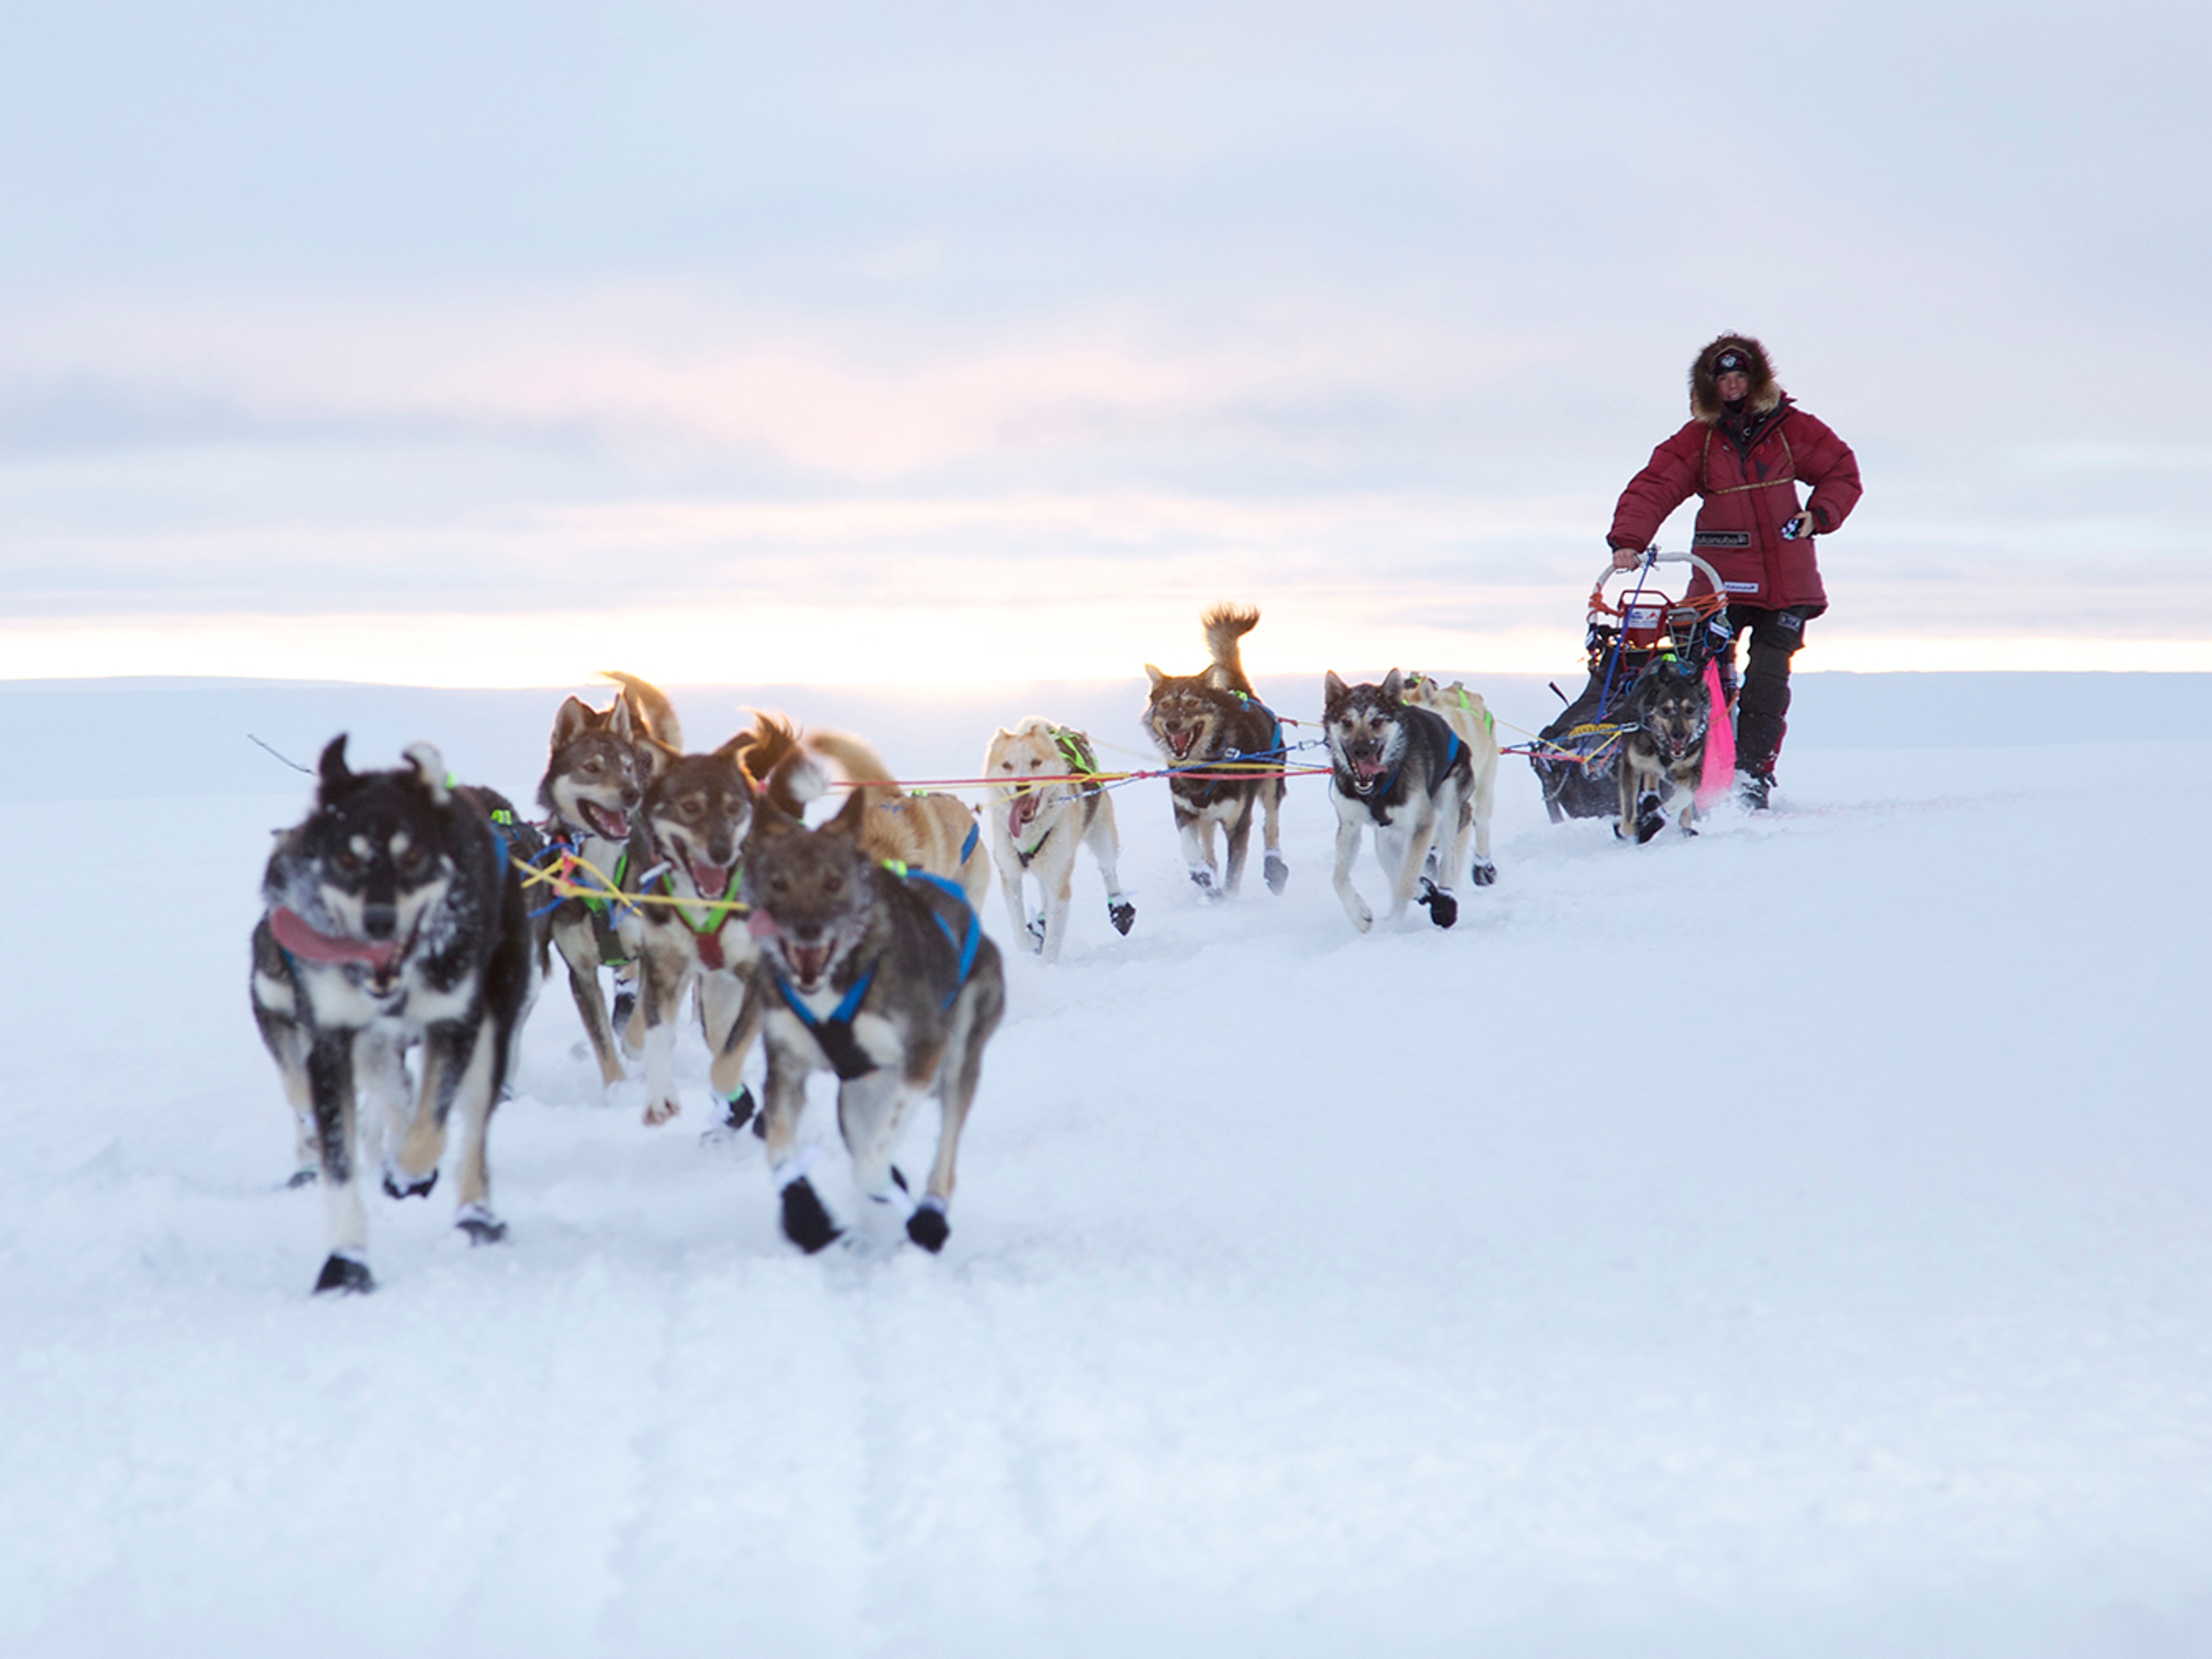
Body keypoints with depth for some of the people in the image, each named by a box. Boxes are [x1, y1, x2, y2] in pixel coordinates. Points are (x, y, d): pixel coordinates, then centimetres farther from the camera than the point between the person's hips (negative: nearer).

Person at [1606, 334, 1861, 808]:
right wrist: (1628, 541, -21)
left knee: (1768, 680, -6)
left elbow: (1842, 471, 16)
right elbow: (1653, 489, -6)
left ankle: (1754, 773, 1)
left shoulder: (1789, 428, 6)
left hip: (1785, 578, 1)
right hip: (1722, 580, 0)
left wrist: (1818, 516, 1)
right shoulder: (1697, 440, 3)